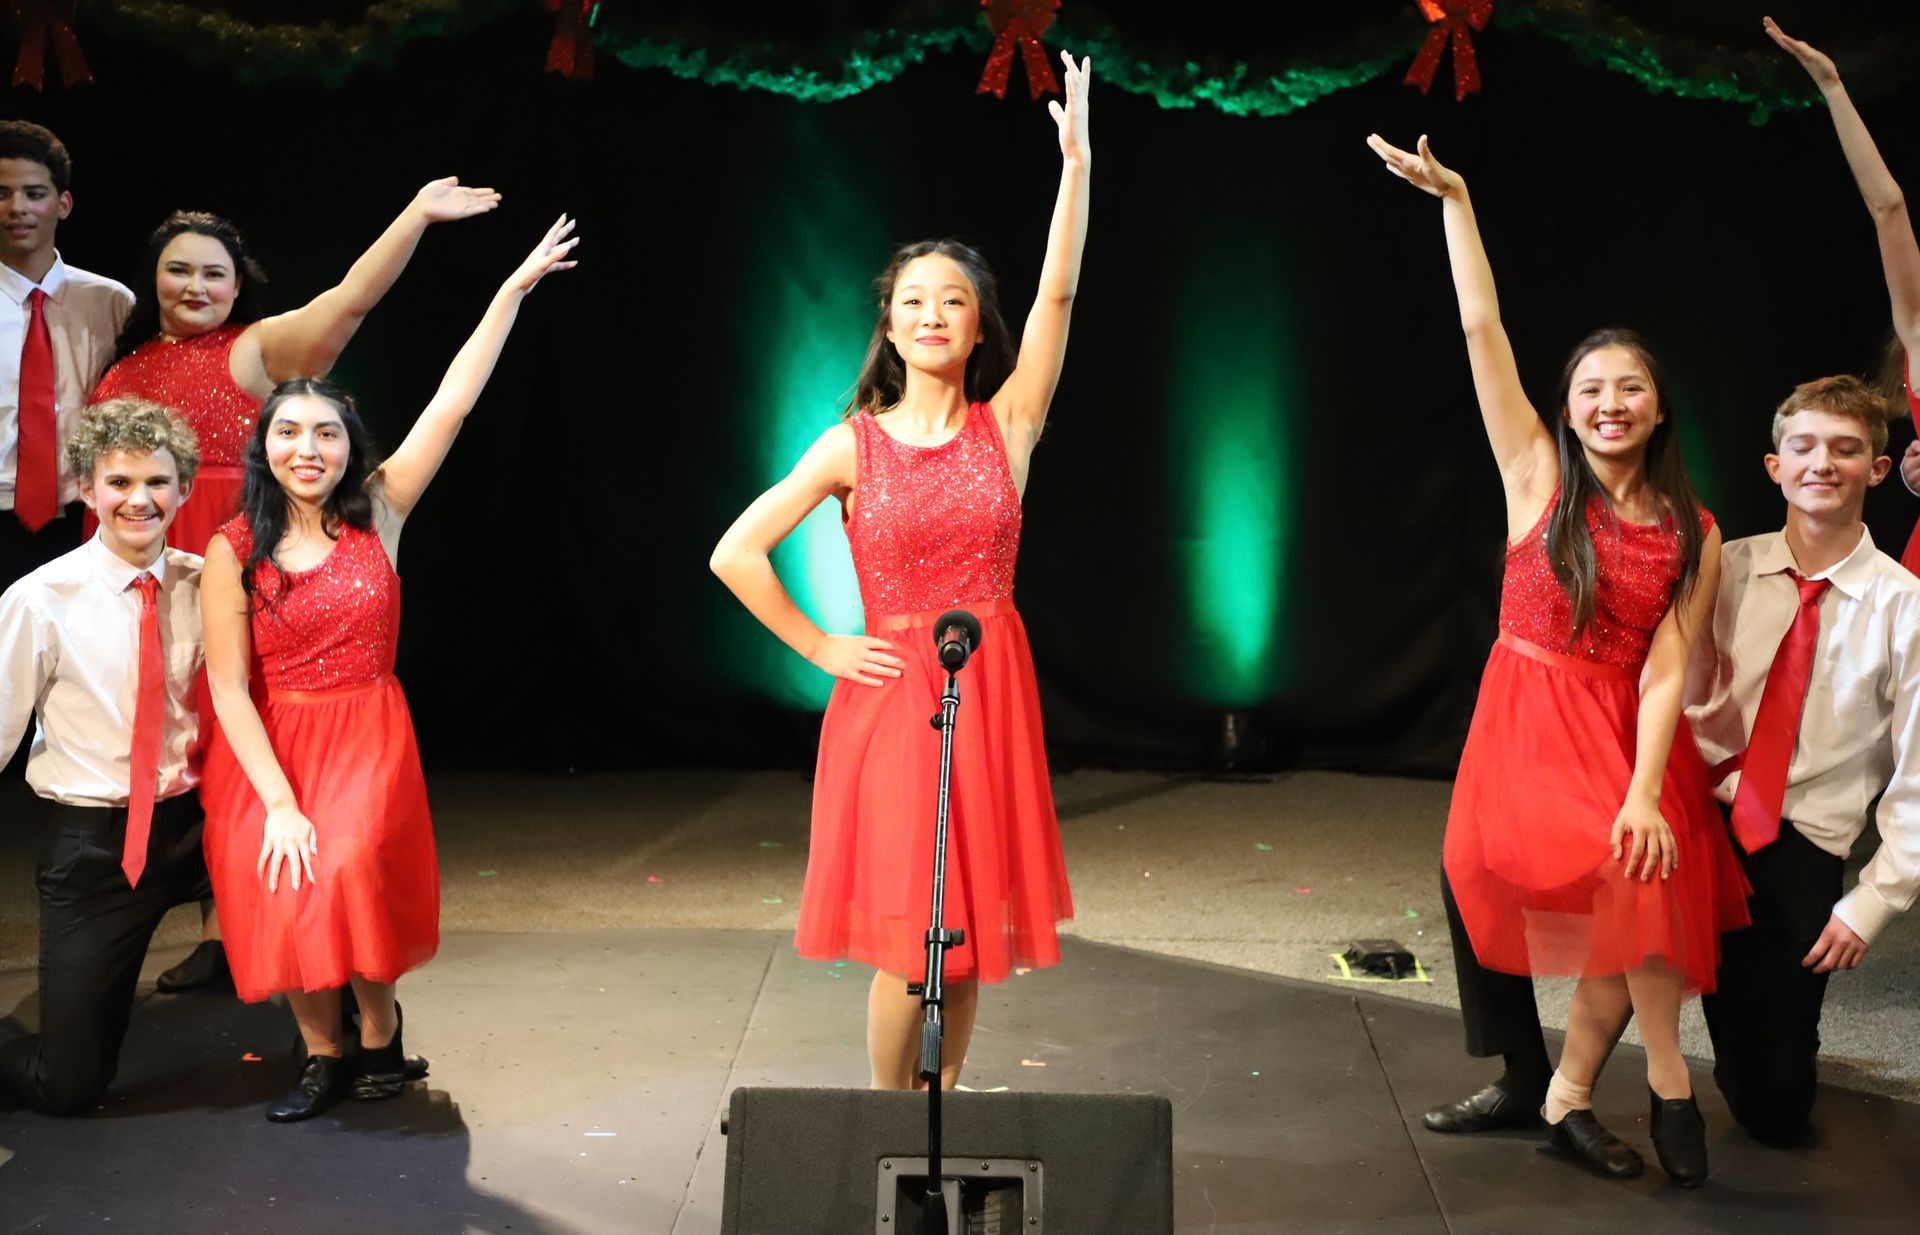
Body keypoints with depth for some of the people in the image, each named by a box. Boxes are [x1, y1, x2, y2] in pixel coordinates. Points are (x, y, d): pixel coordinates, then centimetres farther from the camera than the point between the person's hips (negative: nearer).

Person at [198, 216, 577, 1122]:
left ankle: (377, 1026, 5)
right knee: (283, 888, -14)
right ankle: (323, 1055, 10)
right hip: (266, 746, 0)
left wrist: (512, 291, -6)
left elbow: (451, 405, -4)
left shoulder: (377, 512, -1)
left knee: (351, 872, -22)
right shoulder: (233, 551, -6)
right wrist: (279, 801, -16)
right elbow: (229, 687, -8)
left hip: (367, 734, 0)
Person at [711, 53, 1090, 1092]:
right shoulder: (853, 445, -1)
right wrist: (819, 649, -3)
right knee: (906, 928, -2)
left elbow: (1058, 296, -9)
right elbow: (735, 553, -2)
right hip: (889, 688, -2)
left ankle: (945, 1108, 22)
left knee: (971, 918, 8)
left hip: (988, 689, 2)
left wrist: (1074, 162, -16)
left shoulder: (1005, 426, 2)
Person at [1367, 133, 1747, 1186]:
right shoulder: (1538, 474, 1)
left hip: (1624, 733, 0)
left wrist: (1645, 793, -21)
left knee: (1638, 875, -22)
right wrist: (1453, 199, -7)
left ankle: (1568, 1091, -5)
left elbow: (1663, 673, -7)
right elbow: (1481, 327, -4)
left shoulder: (1693, 536, 1)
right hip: (1524, 717, 1)